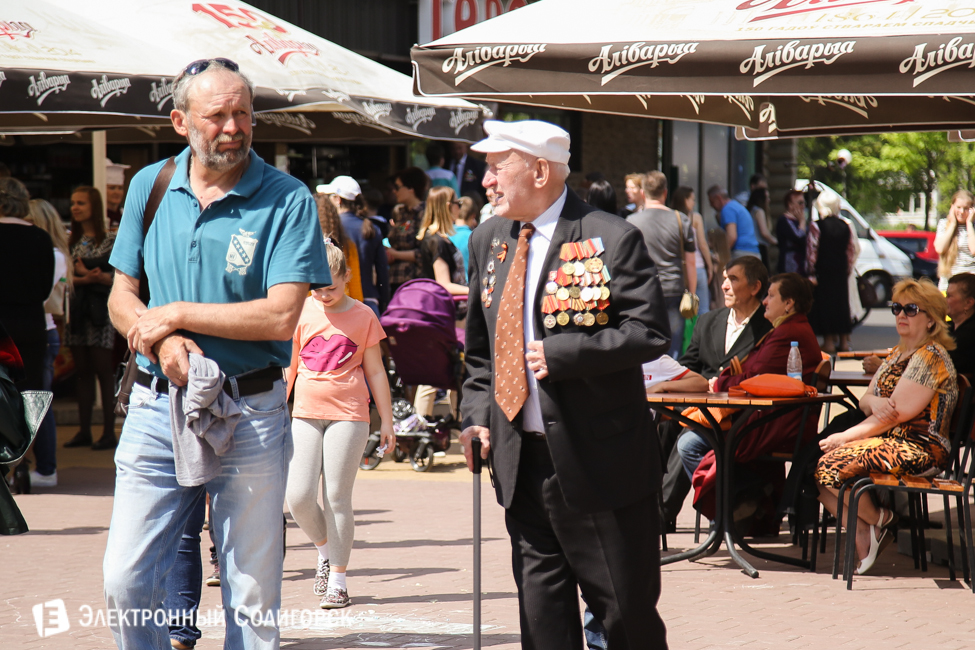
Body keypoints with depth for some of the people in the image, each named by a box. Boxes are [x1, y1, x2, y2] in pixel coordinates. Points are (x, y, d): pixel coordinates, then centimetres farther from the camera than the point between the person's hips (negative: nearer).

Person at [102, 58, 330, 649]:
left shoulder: (287, 199, -6)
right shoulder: (150, 187, 8)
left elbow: (280, 315, -13)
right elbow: (122, 299, 11)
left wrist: (179, 315, -11)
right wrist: (164, 341, -10)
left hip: (251, 412, -3)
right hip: (157, 403, 3)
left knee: (253, 595, 2)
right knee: (126, 580, -2)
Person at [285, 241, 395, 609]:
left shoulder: (363, 317, 3)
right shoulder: (303, 311, 6)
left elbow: (375, 372, 8)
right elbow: (288, 365, 14)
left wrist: (386, 421, 8)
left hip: (348, 414, -2)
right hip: (306, 413, 2)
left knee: (337, 497, -4)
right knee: (298, 497, -6)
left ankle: (338, 579, 4)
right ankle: (324, 550, 22)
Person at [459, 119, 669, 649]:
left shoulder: (611, 239, -8)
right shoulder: (488, 241, 13)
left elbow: (649, 334, -14)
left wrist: (562, 354, -20)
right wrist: (477, 415, 7)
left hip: (598, 461, -6)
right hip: (521, 460, 6)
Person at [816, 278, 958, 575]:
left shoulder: (930, 358, -12)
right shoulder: (897, 353, 18)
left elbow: (895, 415, -17)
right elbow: (866, 401, 13)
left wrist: (845, 437, -14)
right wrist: (874, 402, -12)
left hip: (921, 450, -9)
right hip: (891, 441, 9)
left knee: (832, 464, -25)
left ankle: (878, 519, -2)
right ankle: (860, 530, -2)